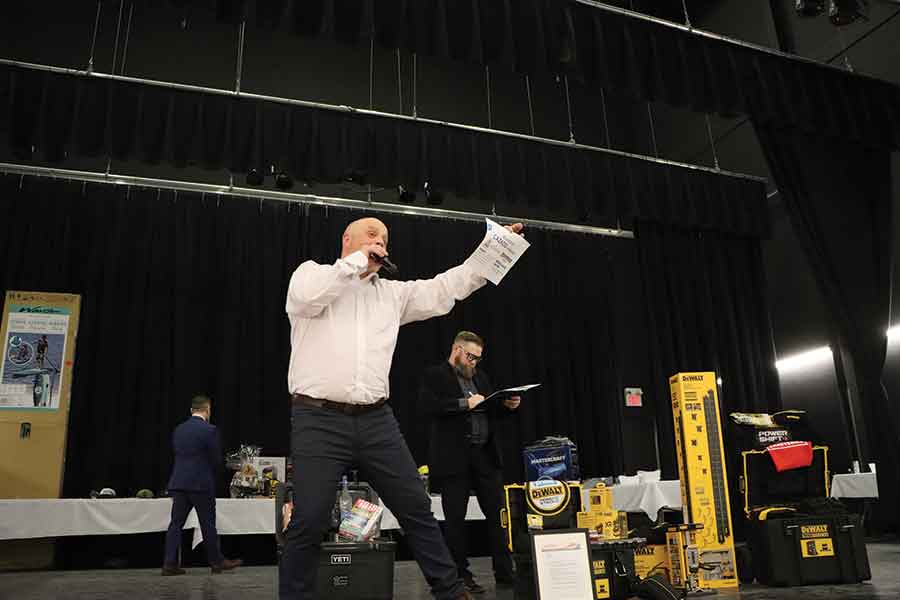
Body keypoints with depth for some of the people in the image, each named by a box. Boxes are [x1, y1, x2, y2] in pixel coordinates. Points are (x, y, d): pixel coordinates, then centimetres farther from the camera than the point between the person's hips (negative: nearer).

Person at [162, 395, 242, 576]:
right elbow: (216, 459, -9)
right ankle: (216, 561, 16)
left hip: (178, 483, 5)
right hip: (201, 484, -5)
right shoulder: (209, 430, -10)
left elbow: (178, 455, 14)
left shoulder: (178, 430, 9)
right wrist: (212, 476, 13)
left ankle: (170, 563, 4)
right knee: (208, 525, 5)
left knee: (176, 523, 7)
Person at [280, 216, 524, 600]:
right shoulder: (311, 273, 6)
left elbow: (441, 291, 14)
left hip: (376, 421, 5)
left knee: (416, 507, 7)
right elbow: (307, 296, -17)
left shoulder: (393, 293, 18)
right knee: (309, 521, -6)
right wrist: (356, 261, -9)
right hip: (319, 420, -4)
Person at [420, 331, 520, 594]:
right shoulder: (434, 375, -1)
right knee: (455, 518, 3)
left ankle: (505, 572, 14)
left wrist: (508, 405, 2)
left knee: (498, 514, 5)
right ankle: (460, 576, 13)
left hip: (486, 454, 6)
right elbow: (428, 405, -17)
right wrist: (464, 403, -20)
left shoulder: (480, 377, 19)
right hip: (454, 458, -5)